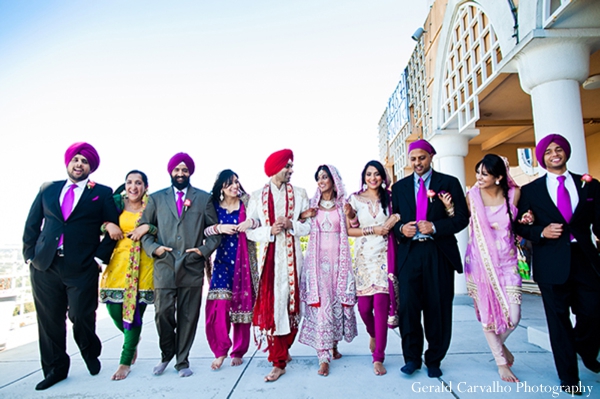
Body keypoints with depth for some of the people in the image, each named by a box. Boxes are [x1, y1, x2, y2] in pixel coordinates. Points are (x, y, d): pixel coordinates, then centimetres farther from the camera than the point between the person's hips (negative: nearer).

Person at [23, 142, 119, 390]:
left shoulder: (102, 193, 4)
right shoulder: (47, 189, 13)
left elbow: (114, 229, 1)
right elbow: (32, 225, 15)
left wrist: (99, 257, -7)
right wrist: (30, 254, 6)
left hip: (81, 269, -3)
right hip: (44, 266, 3)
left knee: (81, 317, 1)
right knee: (49, 320, 9)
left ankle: (90, 353, 32)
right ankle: (55, 369, 28)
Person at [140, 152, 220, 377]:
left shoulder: (204, 198, 9)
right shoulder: (157, 198, 13)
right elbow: (144, 227, 12)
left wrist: (204, 249, -7)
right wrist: (153, 247, -4)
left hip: (192, 267, 0)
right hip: (164, 266, 1)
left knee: (188, 316, 6)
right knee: (163, 313, -1)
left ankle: (182, 361, 24)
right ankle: (166, 355, 27)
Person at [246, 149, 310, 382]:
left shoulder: (299, 194, 7)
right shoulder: (258, 196, 6)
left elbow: (309, 226, 3)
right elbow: (250, 230, 2)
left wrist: (291, 225, -14)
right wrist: (270, 231, -14)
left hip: (291, 256, 1)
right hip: (269, 256, 0)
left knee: (290, 303, 4)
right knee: (271, 304, -2)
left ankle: (283, 349, 26)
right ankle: (280, 359, 9)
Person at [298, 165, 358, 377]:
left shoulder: (343, 204, 7)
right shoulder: (312, 204, 8)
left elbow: (350, 231, 5)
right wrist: (305, 215, -11)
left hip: (338, 257, 1)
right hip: (318, 258, -1)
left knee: (338, 301, 7)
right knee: (320, 303, -6)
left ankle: (334, 345, 28)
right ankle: (323, 356, -2)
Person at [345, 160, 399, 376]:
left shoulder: (389, 197, 7)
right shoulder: (355, 199, 4)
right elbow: (349, 230, 0)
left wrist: (395, 220, -8)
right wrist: (373, 230, -10)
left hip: (384, 256, 0)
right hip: (364, 256, 0)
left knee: (381, 305, -7)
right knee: (364, 306, 2)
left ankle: (378, 358, 6)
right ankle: (373, 334, 37)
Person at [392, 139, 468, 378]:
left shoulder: (449, 183, 6)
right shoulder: (399, 187, 14)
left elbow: (462, 218, 0)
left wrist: (434, 227, -14)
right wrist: (401, 229, -9)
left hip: (439, 253, -1)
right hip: (409, 253, 1)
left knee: (438, 307, 5)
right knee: (408, 305, -5)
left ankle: (434, 360, 22)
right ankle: (412, 357, 13)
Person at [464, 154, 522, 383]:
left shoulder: (514, 193, -3)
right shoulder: (472, 196, -6)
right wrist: (449, 209, -17)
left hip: (507, 261, 1)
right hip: (481, 261, -1)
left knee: (513, 316, -1)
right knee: (487, 313, 7)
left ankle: (497, 345, 34)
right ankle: (501, 362, 29)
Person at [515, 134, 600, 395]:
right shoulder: (531, 190, 6)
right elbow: (520, 227, 5)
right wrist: (541, 232, -13)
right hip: (552, 262, -1)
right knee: (559, 320, 6)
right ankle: (569, 377, 24)